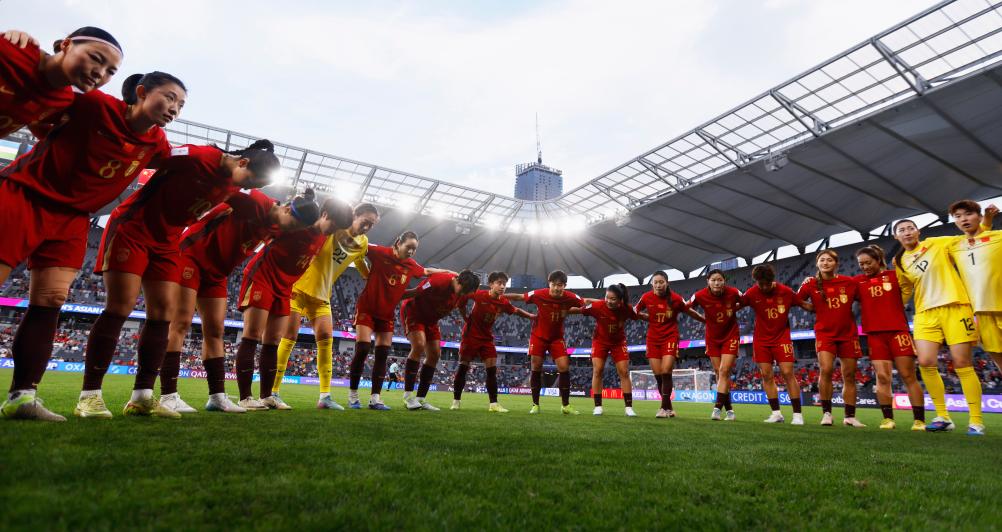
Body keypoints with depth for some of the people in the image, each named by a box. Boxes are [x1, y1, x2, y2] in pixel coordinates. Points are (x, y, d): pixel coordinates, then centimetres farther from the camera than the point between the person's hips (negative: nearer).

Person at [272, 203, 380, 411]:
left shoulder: (363, 243, 3)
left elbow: (360, 264, 20)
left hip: (321, 294, 5)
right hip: (299, 286, -5)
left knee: (326, 338, -6)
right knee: (290, 335, -7)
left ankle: (325, 396, -3)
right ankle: (273, 392, 2)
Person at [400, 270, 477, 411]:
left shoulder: (463, 291, -10)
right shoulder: (438, 281, -32)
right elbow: (416, 292, -24)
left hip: (431, 318, 8)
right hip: (413, 311, -8)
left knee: (435, 355, 0)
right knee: (419, 346, -25)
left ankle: (421, 398, 6)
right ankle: (408, 395, -20)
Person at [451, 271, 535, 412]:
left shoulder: (504, 302, -7)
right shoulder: (479, 295, -19)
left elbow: (515, 310, 12)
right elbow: (462, 300, -5)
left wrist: (531, 316, 7)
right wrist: (465, 317, -3)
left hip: (487, 338, 4)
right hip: (471, 335, -4)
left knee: (492, 369, -3)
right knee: (463, 367, 0)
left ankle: (493, 404, 3)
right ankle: (456, 401, 12)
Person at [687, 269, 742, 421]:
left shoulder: (733, 293, -18)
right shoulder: (700, 296, -18)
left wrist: (732, 310, -2)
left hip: (731, 336, -2)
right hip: (712, 337, 2)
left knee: (724, 371, -11)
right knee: (720, 373, 6)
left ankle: (717, 407, -9)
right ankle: (729, 409, 17)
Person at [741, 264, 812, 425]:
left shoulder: (786, 291, -10)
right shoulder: (752, 293, -10)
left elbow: (804, 305, 0)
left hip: (782, 337, -1)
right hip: (761, 340, 2)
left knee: (788, 373, -7)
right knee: (766, 376, 2)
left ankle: (797, 414, 2)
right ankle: (776, 413, 11)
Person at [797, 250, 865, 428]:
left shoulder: (849, 282, -1)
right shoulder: (811, 283, -4)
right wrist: (817, 310, -2)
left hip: (848, 333, 2)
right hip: (824, 333, -2)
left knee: (849, 375, 7)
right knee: (826, 370, -18)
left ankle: (850, 416, 18)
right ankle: (826, 413, -5)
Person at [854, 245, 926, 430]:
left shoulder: (895, 275, 5)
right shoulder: (858, 281, 9)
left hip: (898, 330, -1)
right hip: (875, 334, 1)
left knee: (908, 376, 1)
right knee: (882, 377, -1)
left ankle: (919, 420, 6)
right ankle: (888, 419, 6)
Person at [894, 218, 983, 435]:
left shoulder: (938, 243, 4)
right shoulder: (899, 262, 10)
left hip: (955, 307, -2)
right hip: (925, 313, 2)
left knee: (962, 363, -4)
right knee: (926, 362, -11)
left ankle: (976, 421, 6)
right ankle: (943, 417, 3)